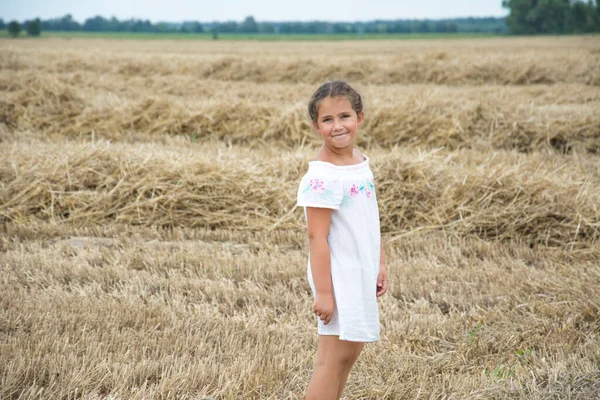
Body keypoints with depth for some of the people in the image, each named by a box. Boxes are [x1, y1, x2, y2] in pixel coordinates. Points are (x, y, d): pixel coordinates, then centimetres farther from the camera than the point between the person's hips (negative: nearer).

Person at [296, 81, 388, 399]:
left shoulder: (361, 162, 5)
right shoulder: (321, 177, -21)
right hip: (338, 275, -8)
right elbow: (316, 237, -21)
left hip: (361, 274, 8)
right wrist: (323, 291, -21)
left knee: (351, 349, 15)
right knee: (334, 356, -3)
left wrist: (379, 265, 13)